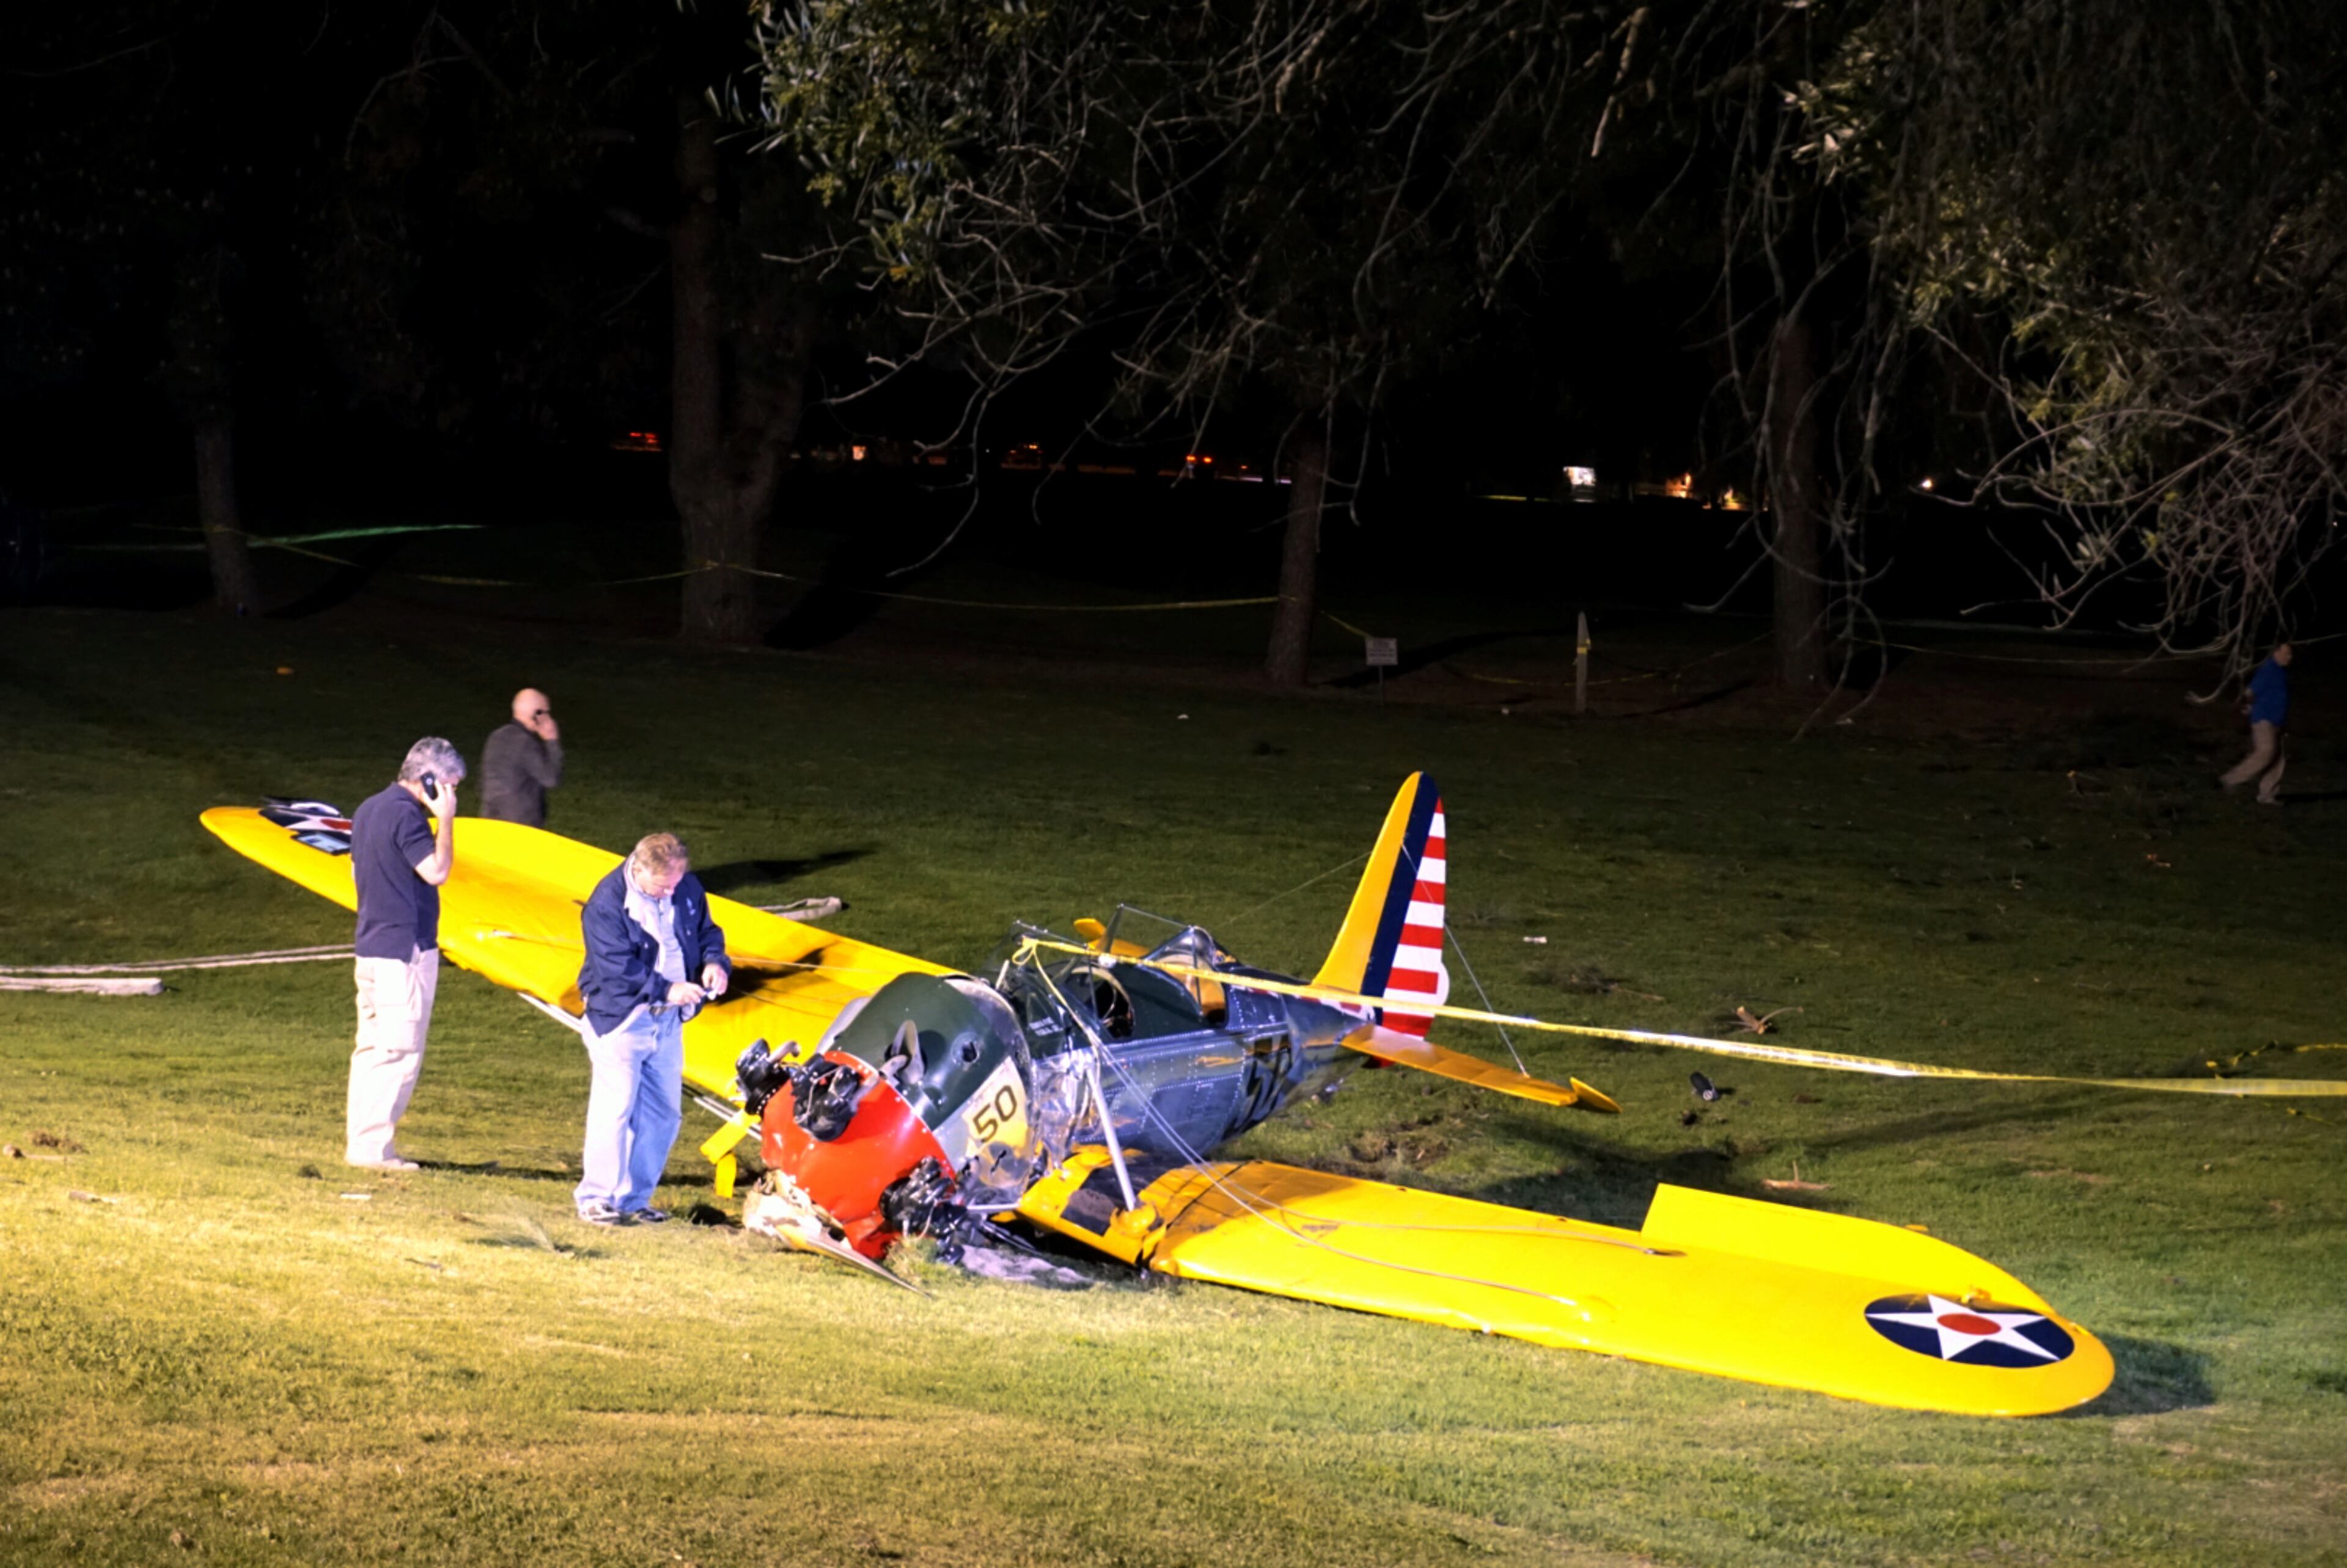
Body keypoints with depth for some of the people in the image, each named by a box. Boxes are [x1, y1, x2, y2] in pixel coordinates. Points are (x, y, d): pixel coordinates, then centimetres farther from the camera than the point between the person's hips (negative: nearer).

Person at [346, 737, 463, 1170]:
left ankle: (359, 1142, 17)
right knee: (400, 1052, -6)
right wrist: (445, 820, -16)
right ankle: (373, 1148, -6)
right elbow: (436, 871, -23)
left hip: (371, 946, 10)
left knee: (371, 1048, 13)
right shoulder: (405, 814, -17)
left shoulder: (369, 809, 14)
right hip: (405, 949, -10)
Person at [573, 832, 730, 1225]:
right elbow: (618, 968, -21)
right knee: (614, 1109, -9)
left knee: (663, 1113, 8)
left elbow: (706, 932, 14)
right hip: (621, 1019, -7)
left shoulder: (687, 889, 1)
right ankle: (596, 1198, 1)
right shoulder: (607, 903, -18)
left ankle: (635, 1198, 18)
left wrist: (715, 963, -7)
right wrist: (667, 989, -26)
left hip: (668, 1020, 7)